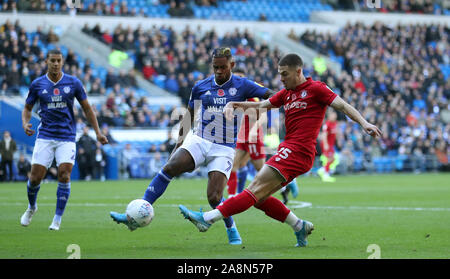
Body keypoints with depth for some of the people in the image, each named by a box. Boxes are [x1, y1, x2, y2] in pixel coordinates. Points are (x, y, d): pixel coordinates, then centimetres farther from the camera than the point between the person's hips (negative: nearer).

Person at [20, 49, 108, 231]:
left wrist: (98, 132, 5)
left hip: (67, 137, -1)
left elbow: (87, 108, 9)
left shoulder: (73, 83, 1)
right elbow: (27, 108, 13)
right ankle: (31, 207, 26)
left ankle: (57, 219, -4)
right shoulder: (37, 84, 3)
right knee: (35, 177, -4)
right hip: (45, 136, 1)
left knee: (64, 175, -15)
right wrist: (25, 124, -8)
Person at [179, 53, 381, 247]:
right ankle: (300, 227, 8)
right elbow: (260, 105, 23)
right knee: (259, 198, 2)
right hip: (289, 150, 9)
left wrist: (364, 123, -15)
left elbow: (343, 106, -3)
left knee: (255, 190, -15)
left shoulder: (315, 89, -1)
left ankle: (207, 219, -24)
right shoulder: (286, 94, 21)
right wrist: (233, 104, 10)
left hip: (298, 151, -9)